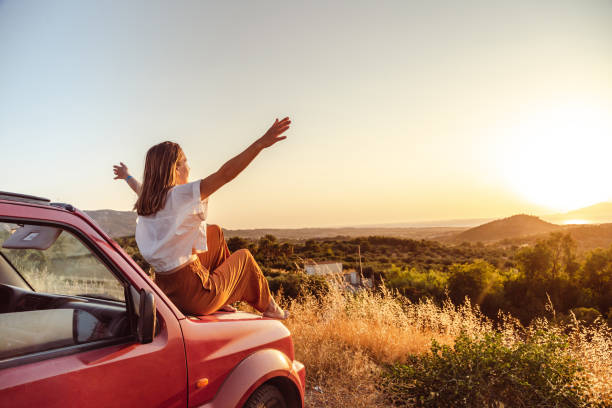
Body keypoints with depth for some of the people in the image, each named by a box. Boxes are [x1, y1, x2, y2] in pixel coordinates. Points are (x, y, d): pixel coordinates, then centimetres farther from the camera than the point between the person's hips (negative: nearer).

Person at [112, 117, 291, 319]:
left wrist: (127, 177, 53)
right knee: (244, 256, 17)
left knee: (215, 232, 23)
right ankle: (268, 306, 37)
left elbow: (140, 189, 30)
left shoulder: (146, 200, 4)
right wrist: (261, 143, -31)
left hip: (166, 289, 8)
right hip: (194, 297, -8)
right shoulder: (179, 196, -21)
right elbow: (225, 173, -30)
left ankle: (222, 301, 32)